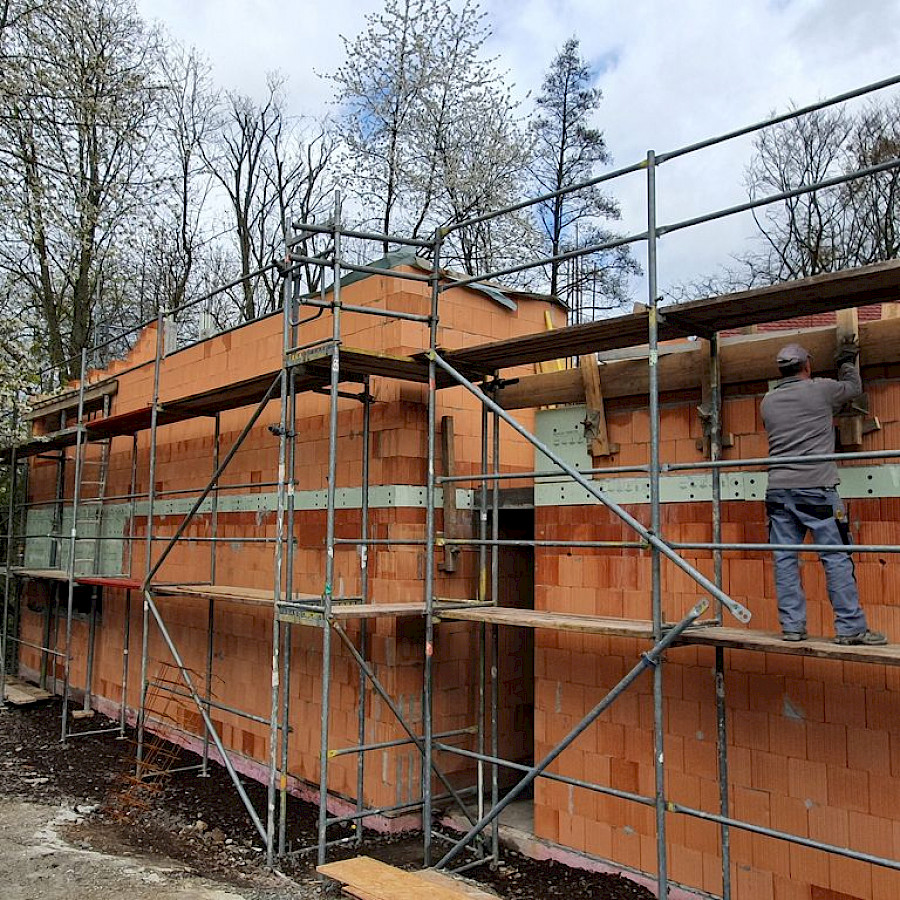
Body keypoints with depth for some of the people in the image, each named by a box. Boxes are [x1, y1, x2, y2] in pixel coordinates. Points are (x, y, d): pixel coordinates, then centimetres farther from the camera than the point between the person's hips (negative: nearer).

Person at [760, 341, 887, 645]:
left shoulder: (768, 401, 13)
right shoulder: (821, 389, 0)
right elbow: (854, 387, 19)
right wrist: (847, 362, 38)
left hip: (778, 490, 5)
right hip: (815, 488, -5)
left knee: (785, 558, 4)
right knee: (836, 557, 0)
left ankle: (791, 626, 7)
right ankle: (850, 628, 2)